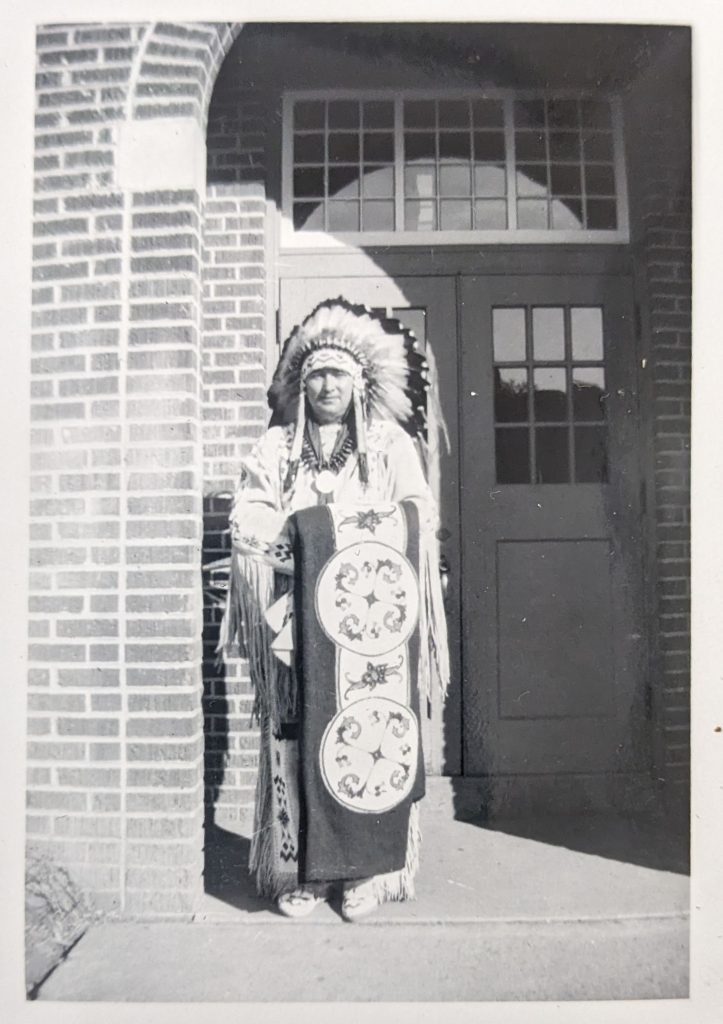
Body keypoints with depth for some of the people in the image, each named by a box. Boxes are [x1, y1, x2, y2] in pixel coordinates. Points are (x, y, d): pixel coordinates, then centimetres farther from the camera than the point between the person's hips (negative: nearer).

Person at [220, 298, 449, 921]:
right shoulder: (276, 449, 14)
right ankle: (303, 869, 13)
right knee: (298, 736, 0)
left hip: (372, 619, -1)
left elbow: (418, 524, 1)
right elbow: (249, 526, 4)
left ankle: (368, 870, 11)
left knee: (371, 736, -2)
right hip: (298, 622, 1)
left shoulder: (391, 443, 11)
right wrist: (307, 547, -11)